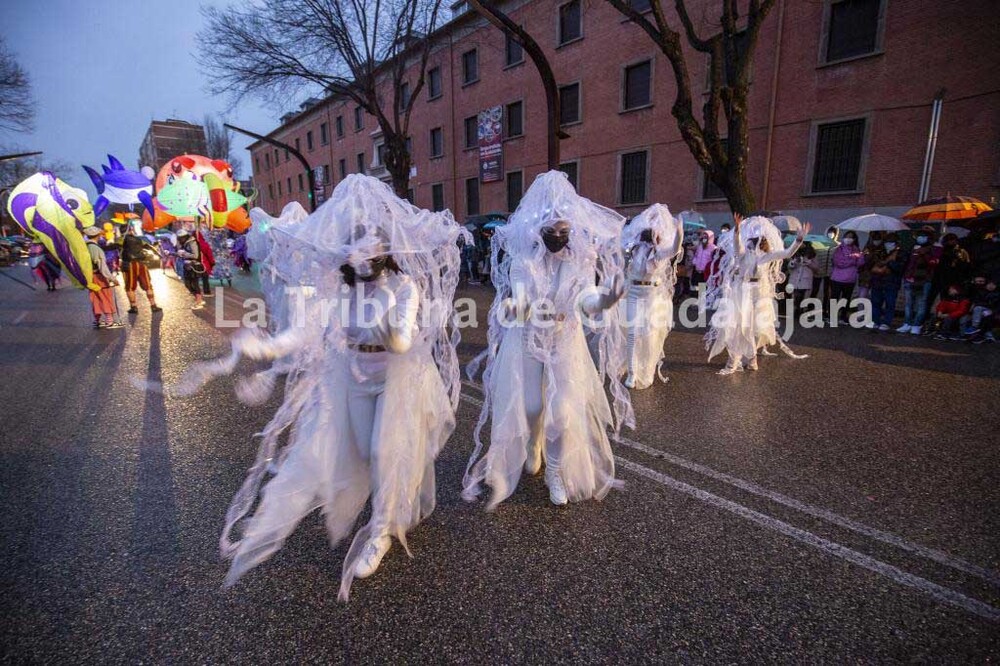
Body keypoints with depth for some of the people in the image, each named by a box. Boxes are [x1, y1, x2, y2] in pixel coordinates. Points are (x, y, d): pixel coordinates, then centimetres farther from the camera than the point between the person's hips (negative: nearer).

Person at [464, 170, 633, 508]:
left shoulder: (582, 258, -8)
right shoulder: (522, 258, -10)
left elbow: (586, 301, -18)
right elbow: (519, 302, -19)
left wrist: (603, 299, -41)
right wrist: (513, 308, -43)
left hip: (567, 341, 0)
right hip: (527, 341, 0)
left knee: (564, 411, -4)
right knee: (529, 407, 9)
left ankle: (557, 472, 21)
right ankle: (532, 450, 44)